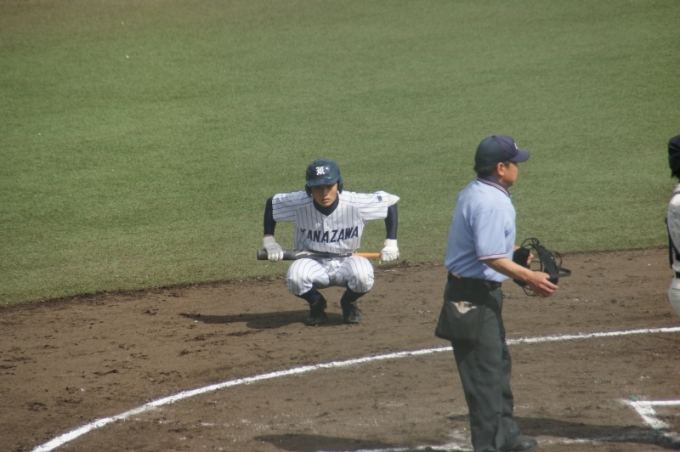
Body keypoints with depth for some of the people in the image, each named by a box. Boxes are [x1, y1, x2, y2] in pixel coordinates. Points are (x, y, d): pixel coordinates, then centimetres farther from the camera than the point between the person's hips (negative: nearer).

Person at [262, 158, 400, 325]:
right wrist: (269, 241, -6)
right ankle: (317, 304, 2)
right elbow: (271, 202, 0)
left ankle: (348, 304, 3)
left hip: (345, 264, 0)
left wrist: (391, 243, -9)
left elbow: (390, 200, -7)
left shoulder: (357, 204, -20)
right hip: (313, 266, 0)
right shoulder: (298, 204, -18)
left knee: (362, 275, -36)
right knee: (295, 277, -35)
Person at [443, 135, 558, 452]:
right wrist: (530, 277, -22)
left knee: (498, 365, 21)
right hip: (475, 294, -11)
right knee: (486, 371, -7)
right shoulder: (491, 202, -22)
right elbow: (490, 257, -27)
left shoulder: (473, 193, 11)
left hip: (467, 289, 11)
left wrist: (512, 252, 22)